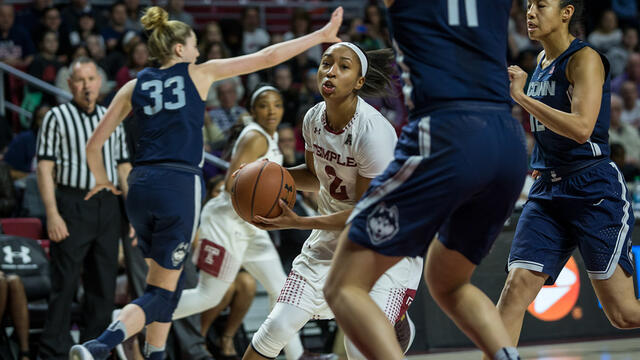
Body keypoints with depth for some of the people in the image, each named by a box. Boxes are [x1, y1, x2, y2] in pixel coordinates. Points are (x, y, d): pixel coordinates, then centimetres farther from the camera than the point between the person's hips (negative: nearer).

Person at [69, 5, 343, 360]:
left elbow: (94, 145, 10)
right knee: (161, 292, -2)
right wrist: (322, 35, 15)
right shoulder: (198, 73, 6)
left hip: (140, 187, 5)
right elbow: (267, 57, 9)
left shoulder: (134, 86, 13)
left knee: (167, 280, 23)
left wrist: (102, 179, 29)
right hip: (179, 187, -5)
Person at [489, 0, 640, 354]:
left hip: (594, 190, -7)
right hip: (547, 192, 7)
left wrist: (521, 96, -21)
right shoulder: (542, 60, 14)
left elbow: (581, 128, -25)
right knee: (516, 288, -10)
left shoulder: (585, 59, -11)